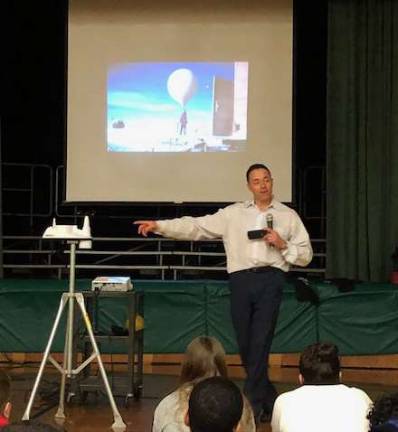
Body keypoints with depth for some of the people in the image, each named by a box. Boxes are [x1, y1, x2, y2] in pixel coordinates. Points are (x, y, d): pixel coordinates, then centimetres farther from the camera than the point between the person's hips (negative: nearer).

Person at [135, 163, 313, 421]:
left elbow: (306, 255, 12)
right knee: (245, 345, 5)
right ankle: (269, 400, 20)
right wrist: (159, 226, -2)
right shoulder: (233, 214, 13)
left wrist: (283, 245, -5)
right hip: (241, 280, 2)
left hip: (270, 278, -2)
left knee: (260, 342, -10)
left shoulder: (288, 216, 12)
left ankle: (253, 405, -5)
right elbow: (197, 227, 7)